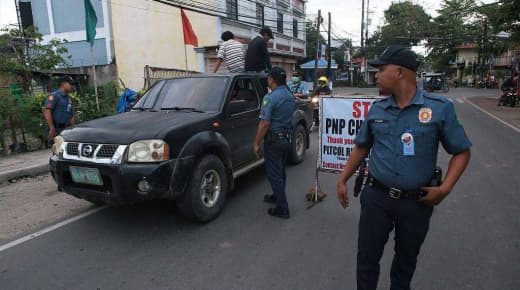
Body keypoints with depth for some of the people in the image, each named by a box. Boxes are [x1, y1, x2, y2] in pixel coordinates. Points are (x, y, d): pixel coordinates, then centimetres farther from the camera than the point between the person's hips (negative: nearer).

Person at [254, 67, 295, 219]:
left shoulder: (270, 97, -18)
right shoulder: (290, 96, 9)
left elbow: (264, 123, -22)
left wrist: (257, 143, -16)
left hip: (274, 139, -9)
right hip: (287, 138, 9)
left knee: (274, 174, -1)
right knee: (280, 171, 21)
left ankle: (282, 209, 3)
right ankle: (277, 196, 39)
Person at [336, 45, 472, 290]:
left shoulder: (440, 108, -8)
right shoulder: (376, 110, 2)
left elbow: (462, 151, -2)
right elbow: (361, 148, 11)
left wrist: (445, 188, -15)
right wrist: (342, 180, 7)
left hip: (416, 202, -1)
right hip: (376, 197, 2)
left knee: (406, 259, 20)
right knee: (367, 256, 10)